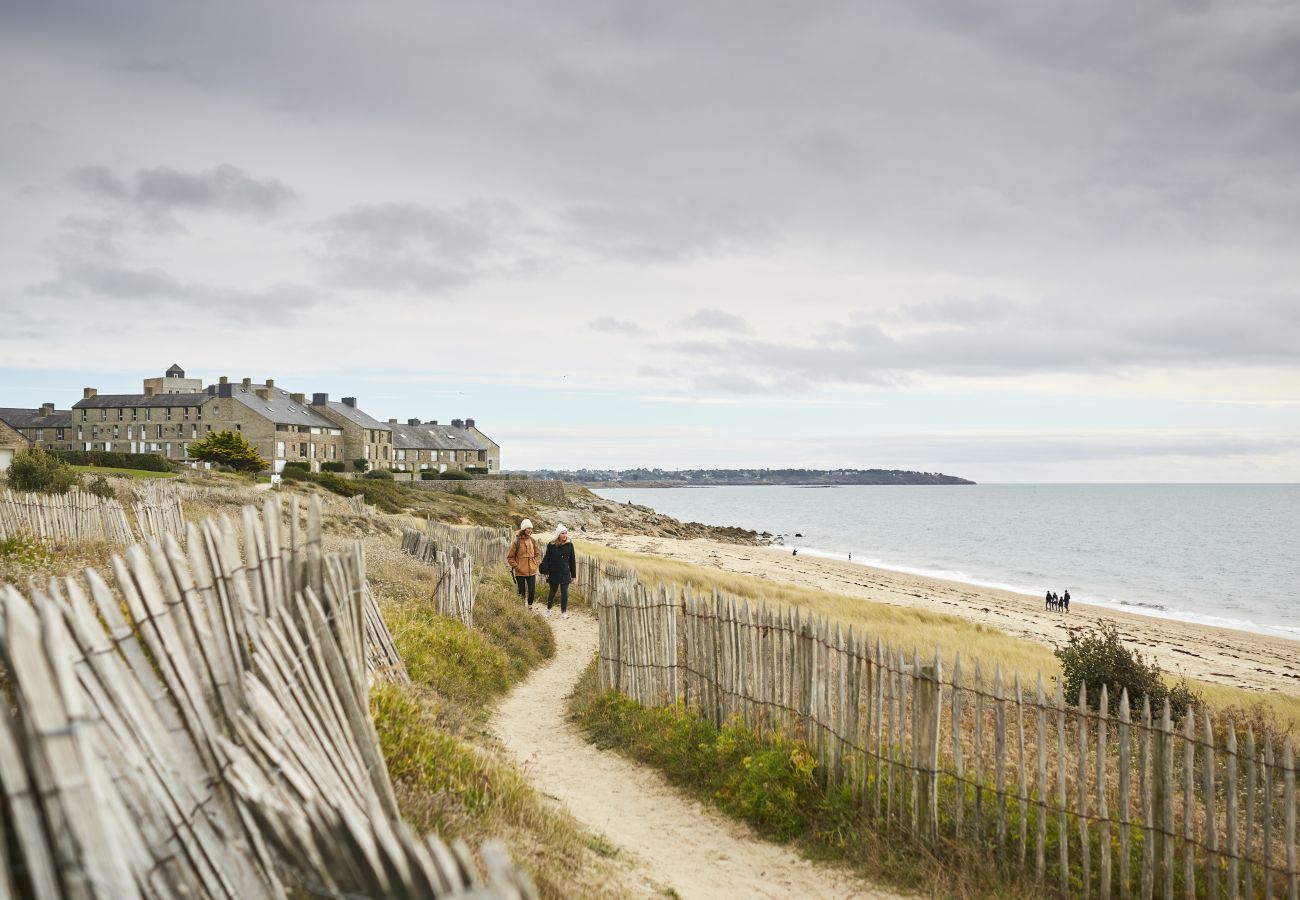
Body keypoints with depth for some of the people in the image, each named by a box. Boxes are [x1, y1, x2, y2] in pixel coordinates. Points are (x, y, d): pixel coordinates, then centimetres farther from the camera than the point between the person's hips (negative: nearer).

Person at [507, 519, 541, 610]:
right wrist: (516, 566, -10)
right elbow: (510, 557, -3)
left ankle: (530, 606, 24)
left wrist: (535, 564, 4)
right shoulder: (516, 542, -9)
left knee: (532, 591, 2)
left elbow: (538, 554, 16)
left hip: (532, 572, 3)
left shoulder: (533, 540, 3)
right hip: (520, 572, -3)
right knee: (522, 593, 5)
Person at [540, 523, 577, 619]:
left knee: (565, 593, 0)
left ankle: (564, 611, 13)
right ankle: (548, 609, 31)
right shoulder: (551, 545, -8)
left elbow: (572, 560, 4)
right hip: (554, 574, -1)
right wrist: (545, 572, -10)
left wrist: (573, 574, 5)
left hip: (565, 574, 1)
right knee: (552, 592, 11)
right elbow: (546, 559, -3)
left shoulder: (569, 545, -2)